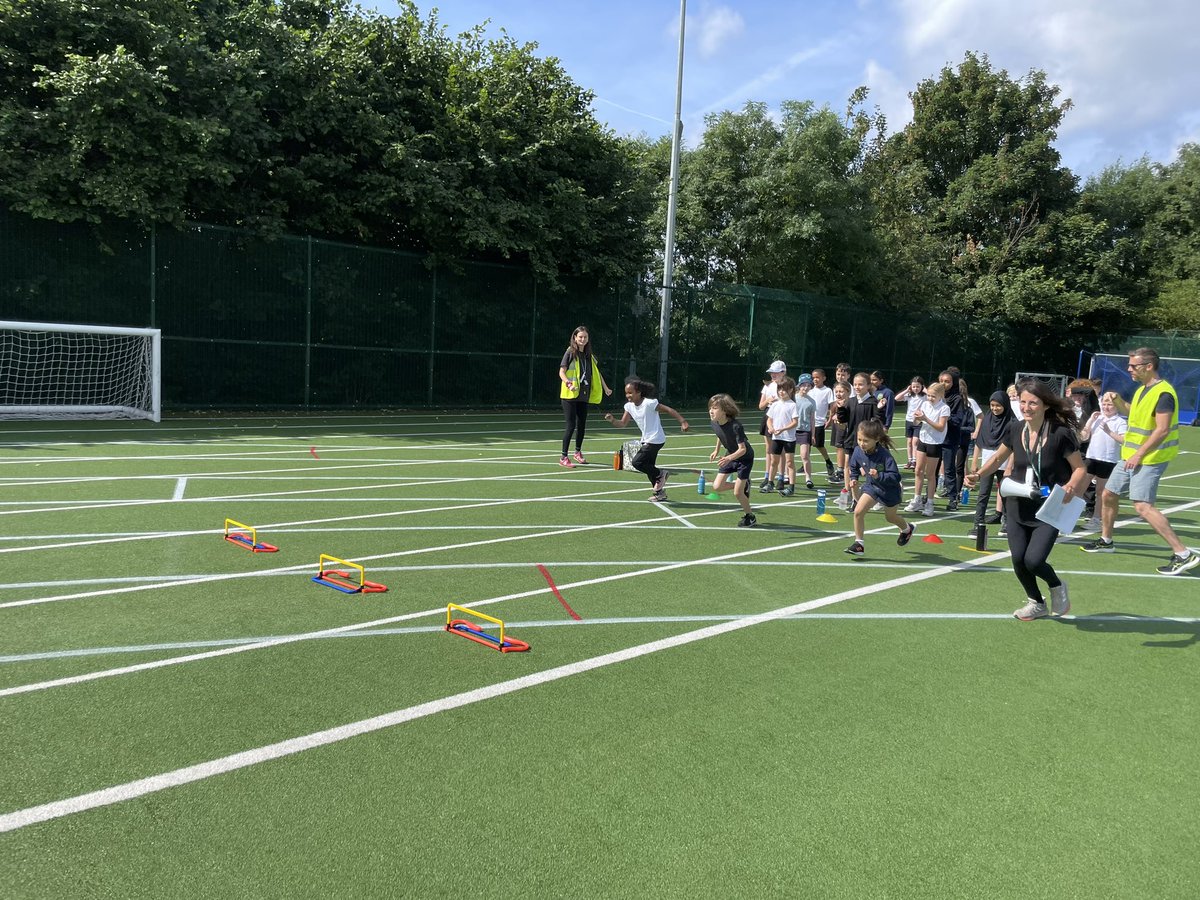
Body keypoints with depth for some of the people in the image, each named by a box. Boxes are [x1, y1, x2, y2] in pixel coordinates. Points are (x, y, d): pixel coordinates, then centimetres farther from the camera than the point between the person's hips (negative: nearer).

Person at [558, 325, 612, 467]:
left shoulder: (590, 355, 11)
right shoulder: (570, 352, -5)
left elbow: (597, 373, 21)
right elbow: (561, 372, -10)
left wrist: (606, 388, 17)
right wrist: (568, 383, -27)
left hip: (584, 396, 6)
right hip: (570, 396, -5)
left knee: (582, 425, 13)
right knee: (571, 426, -9)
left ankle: (578, 452, 33)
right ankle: (564, 458, -3)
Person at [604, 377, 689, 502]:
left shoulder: (649, 403, -19)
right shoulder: (629, 406, 3)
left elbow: (668, 410, -18)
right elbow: (622, 424, 5)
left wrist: (683, 421, -22)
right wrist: (612, 420, -15)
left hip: (656, 439, -9)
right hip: (647, 440, 9)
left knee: (637, 462, -16)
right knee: (649, 467, 13)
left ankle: (660, 474, 2)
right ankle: (660, 492, 26)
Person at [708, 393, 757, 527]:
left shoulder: (735, 426, -33)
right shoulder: (715, 424, -13)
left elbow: (742, 449, -34)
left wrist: (729, 458, -49)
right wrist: (717, 450, 13)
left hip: (745, 458, -7)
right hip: (729, 456, 7)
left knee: (737, 493, -7)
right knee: (717, 487, -5)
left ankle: (749, 516, 19)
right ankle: (744, 485, 21)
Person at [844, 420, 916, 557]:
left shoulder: (884, 455, -33)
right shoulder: (858, 451, -18)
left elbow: (895, 477, -32)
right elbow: (854, 467, 5)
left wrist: (879, 476, -44)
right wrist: (853, 479, -11)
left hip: (889, 490, -4)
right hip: (872, 486, 4)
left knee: (890, 517, 19)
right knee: (858, 511, -14)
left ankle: (907, 529, 54)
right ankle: (859, 544, -1)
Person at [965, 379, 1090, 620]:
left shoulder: (1060, 434, -17)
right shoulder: (1016, 430, -4)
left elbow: (1080, 468, -8)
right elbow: (998, 458, 12)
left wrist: (1071, 485, -29)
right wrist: (978, 475, -4)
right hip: (1018, 508, 4)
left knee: (1033, 560, -15)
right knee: (1018, 559, 1)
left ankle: (1057, 586, 22)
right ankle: (1037, 603, 29)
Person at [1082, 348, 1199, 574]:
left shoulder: (1163, 393, -19)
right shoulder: (1141, 390, 10)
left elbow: (1162, 430, -24)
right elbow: (1129, 412, 29)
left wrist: (1139, 454, -24)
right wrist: (1117, 399, 10)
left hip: (1150, 459, -10)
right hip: (1131, 456, 10)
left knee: (1142, 505, -17)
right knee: (1108, 494, 16)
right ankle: (1106, 540, 34)